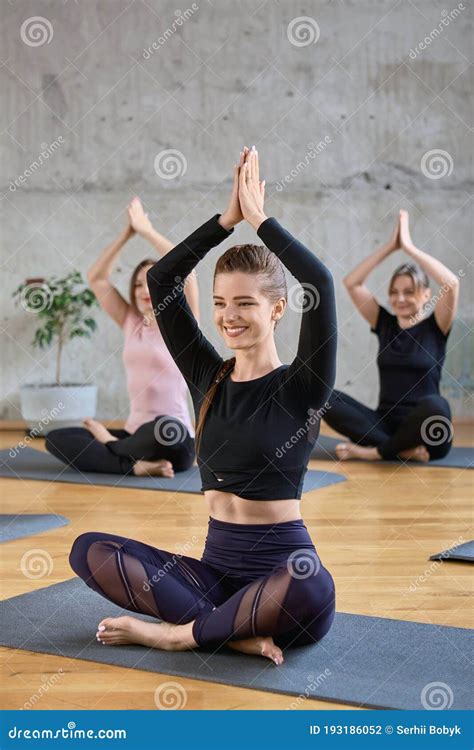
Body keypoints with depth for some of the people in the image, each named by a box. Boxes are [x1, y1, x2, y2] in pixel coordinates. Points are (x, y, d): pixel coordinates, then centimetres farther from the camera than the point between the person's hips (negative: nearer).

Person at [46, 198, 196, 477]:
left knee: (164, 427, -41)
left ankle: (110, 444, -9)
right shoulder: (132, 324, 11)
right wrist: (127, 233, 1)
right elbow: (96, 278, 10)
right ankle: (135, 464, -27)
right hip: (135, 435, 5)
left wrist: (146, 229, -12)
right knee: (56, 439, -10)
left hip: (173, 442, -5)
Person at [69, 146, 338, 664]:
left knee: (310, 587, -40)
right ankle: (237, 631, -19)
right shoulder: (207, 379, 6)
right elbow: (160, 279, 0)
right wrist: (227, 217, -5)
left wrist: (258, 217, -13)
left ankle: (178, 632, -16)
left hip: (280, 569, -5)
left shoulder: (301, 387, -7)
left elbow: (321, 282, -22)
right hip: (217, 566, 5)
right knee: (89, 550, -14)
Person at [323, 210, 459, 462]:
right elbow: (351, 283, 3)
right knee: (326, 398, -21)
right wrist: (390, 246, -1)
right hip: (384, 425, 4)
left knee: (434, 405, -39)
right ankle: (402, 450, -27)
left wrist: (408, 246, -10)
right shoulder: (384, 324, 12)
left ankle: (375, 451, -19)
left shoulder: (435, 327, 2)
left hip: (423, 431, -3)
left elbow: (451, 283, -16)